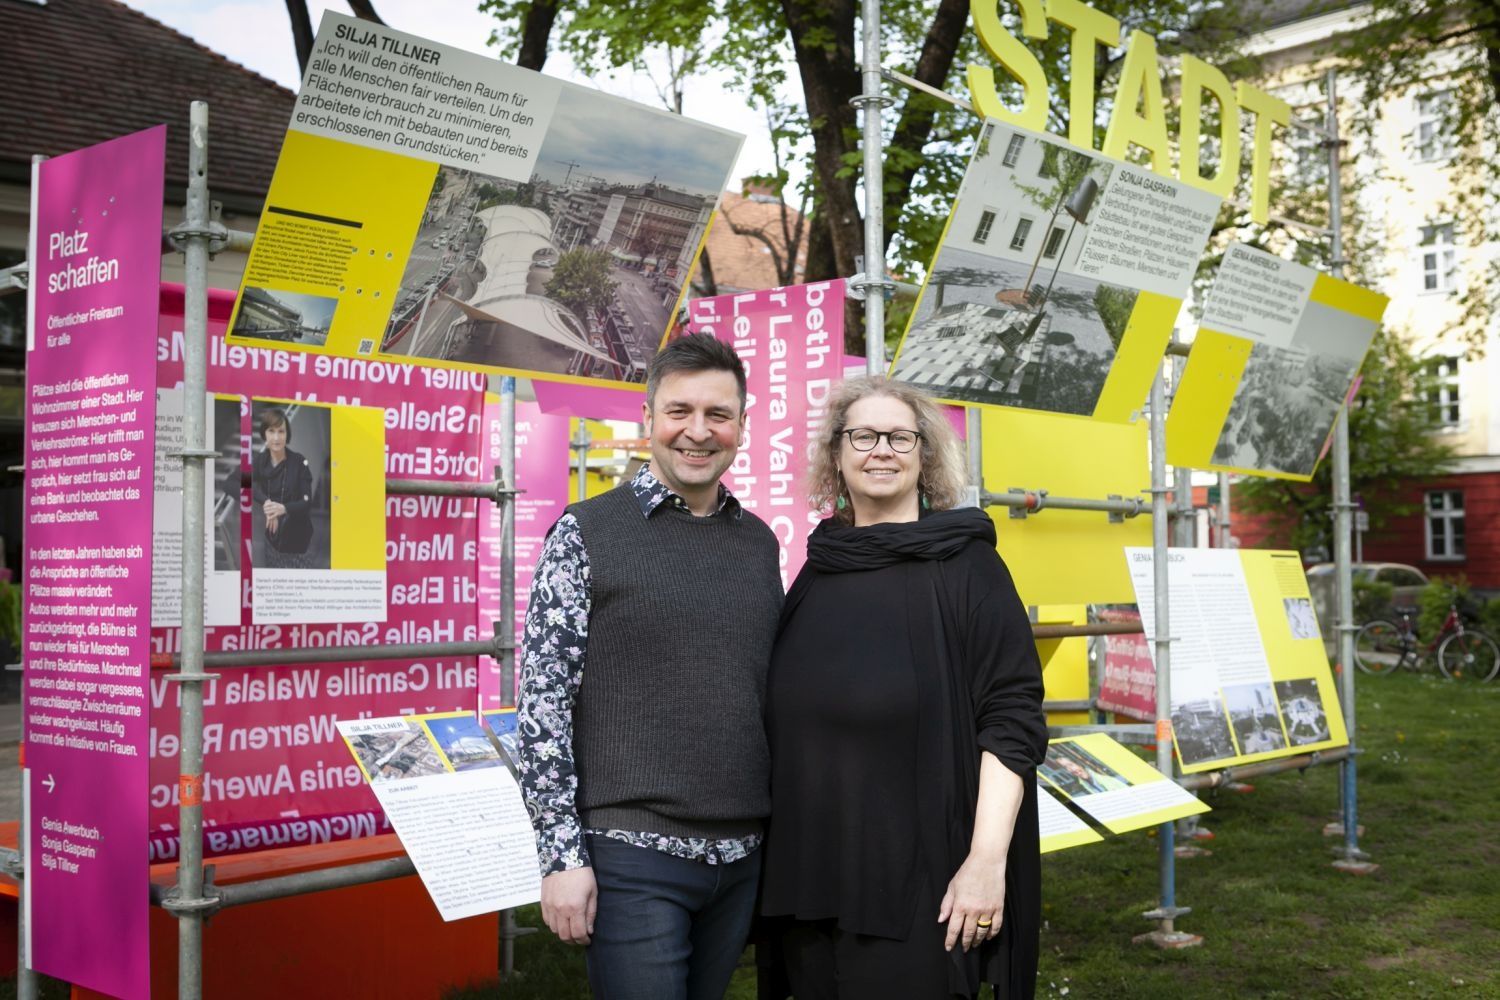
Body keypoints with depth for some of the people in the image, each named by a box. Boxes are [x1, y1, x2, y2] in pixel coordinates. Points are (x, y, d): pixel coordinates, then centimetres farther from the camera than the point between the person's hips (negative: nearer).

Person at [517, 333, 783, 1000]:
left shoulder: (759, 542, 10)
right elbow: (543, 700, -8)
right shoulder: (585, 534, -4)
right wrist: (562, 855, -12)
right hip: (631, 853, -5)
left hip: (741, 854, 5)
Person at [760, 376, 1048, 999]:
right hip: (809, 881, 5)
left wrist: (987, 860, -17)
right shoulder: (816, 574, 9)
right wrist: (777, 864, 10)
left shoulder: (964, 565, -5)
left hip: (917, 884, -5)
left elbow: (1012, 718, -11)